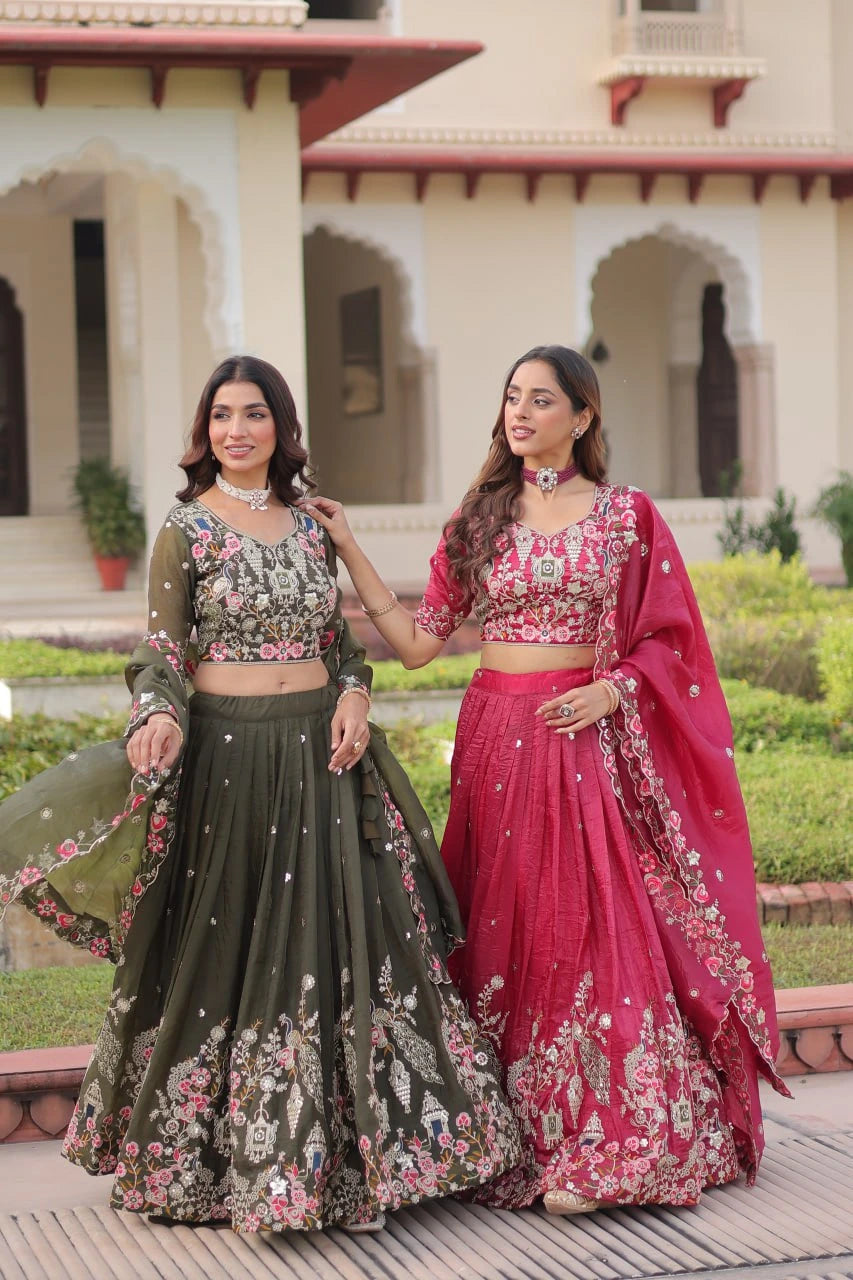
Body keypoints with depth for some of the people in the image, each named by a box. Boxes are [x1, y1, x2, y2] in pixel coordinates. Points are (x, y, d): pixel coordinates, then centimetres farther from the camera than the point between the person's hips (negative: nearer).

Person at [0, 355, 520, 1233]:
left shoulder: (308, 525, 11)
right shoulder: (186, 529, -3)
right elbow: (159, 650, -4)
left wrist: (354, 693, -2)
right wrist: (160, 717, -24)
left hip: (319, 750, 5)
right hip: (228, 751, -4)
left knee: (337, 941, 5)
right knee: (226, 941, 1)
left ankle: (326, 1150, 16)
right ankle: (214, 1156, 13)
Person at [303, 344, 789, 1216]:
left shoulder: (626, 515, 3)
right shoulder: (478, 518, 9)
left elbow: (667, 640, 4)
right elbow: (419, 640, 5)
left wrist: (610, 691, -13)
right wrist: (348, 551, 1)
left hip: (589, 740, -2)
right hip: (497, 741, 2)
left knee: (596, 929, -6)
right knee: (509, 935, 4)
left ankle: (593, 1148, 0)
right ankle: (519, 1142, 12)